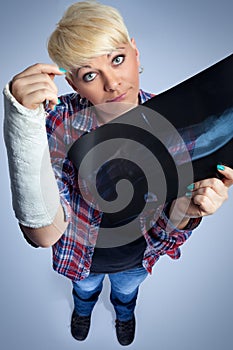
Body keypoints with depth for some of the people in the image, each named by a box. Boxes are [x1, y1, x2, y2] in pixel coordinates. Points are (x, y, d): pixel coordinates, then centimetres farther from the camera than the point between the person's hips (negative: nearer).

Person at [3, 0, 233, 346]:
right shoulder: (59, 122, -32)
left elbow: (168, 218, -17)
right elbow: (45, 234, -43)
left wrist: (188, 207, -41)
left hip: (137, 256, 2)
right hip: (82, 255, -1)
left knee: (127, 290, 37)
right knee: (84, 287, 36)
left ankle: (124, 313, 77)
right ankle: (83, 309, 77)